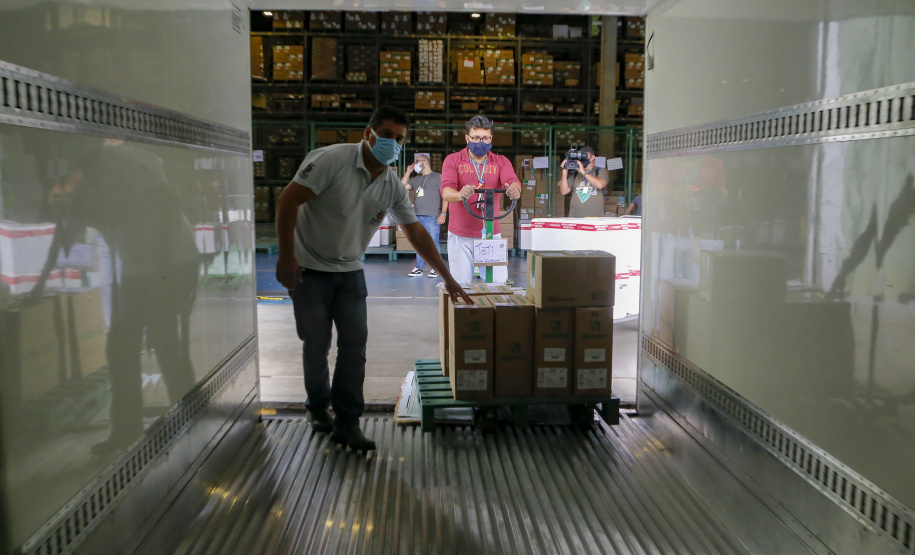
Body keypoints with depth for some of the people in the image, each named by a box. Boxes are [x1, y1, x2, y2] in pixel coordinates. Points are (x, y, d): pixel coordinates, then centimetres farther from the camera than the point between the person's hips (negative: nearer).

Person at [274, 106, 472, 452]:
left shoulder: (393, 187, -1)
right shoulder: (332, 160, -19)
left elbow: (416, 233, 6)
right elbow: (287, 201, -19)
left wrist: (448, 278, 6)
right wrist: (286, 256, -19)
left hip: (350, 271, 5)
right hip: (309, 270, -5)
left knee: (355, 341, -3)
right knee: (317, 344, 2)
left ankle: (346, 423, 7)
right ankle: (318, 408, 28)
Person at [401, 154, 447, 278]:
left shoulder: (437, 177, 3)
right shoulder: (416, 179, 21)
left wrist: (443, 213, -13)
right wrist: (408, 172, 14)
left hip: (432, 216, -6)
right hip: (417, 216, 6)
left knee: (433, 243, -4)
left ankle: (435, 269, 3)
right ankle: (418, 268, 13)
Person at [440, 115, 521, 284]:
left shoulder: (501, 162, 7)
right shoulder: (453, 160, 2)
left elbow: (513, 181, -12)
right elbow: (446, 191, -14)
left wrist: (515, 190, -38)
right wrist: (460, 194, -38)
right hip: (460, 236, -1)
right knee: (461, 284, 1)